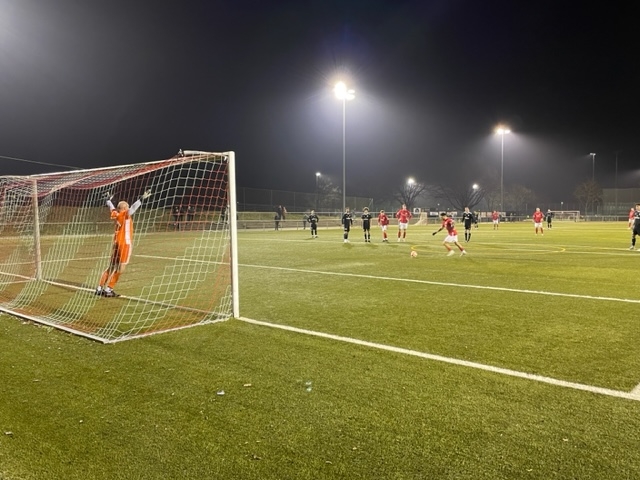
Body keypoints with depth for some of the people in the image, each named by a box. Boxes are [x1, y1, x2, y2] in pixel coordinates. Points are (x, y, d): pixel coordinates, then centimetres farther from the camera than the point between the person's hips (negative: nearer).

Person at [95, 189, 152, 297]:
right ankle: (108, 289, -4)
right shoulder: (125, 214, -10)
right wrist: (142, 198, -29)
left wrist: (108, 199, 46)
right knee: (120, 268, -3)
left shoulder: (115, 214, 8)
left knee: (112, 267, 16)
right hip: (125, 244, -8)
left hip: (116, 243, 8)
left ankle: (100, 288, 18)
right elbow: (133, 207, -25)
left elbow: (111, 207, 28)